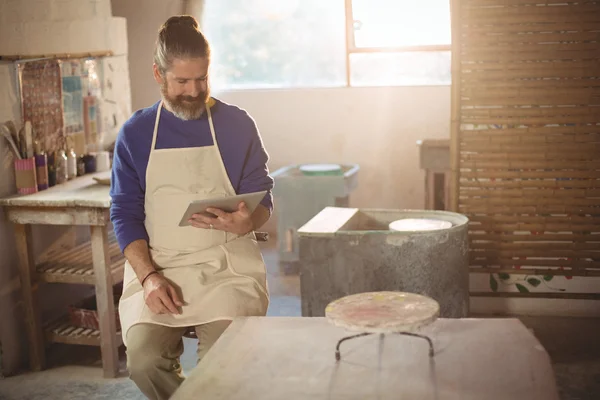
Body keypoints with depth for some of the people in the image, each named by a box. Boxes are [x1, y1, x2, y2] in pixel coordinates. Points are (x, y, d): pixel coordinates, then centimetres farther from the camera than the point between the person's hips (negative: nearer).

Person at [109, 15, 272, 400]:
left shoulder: (237, 125, 3)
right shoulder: (135, 133, 5)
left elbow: (262, 201, 5)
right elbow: (125, 213, 4)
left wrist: (246, 222, -19)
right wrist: (149, 275, -11)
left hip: (227, 266, -1)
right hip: (156, 267, 1)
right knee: (144, 359, -21)